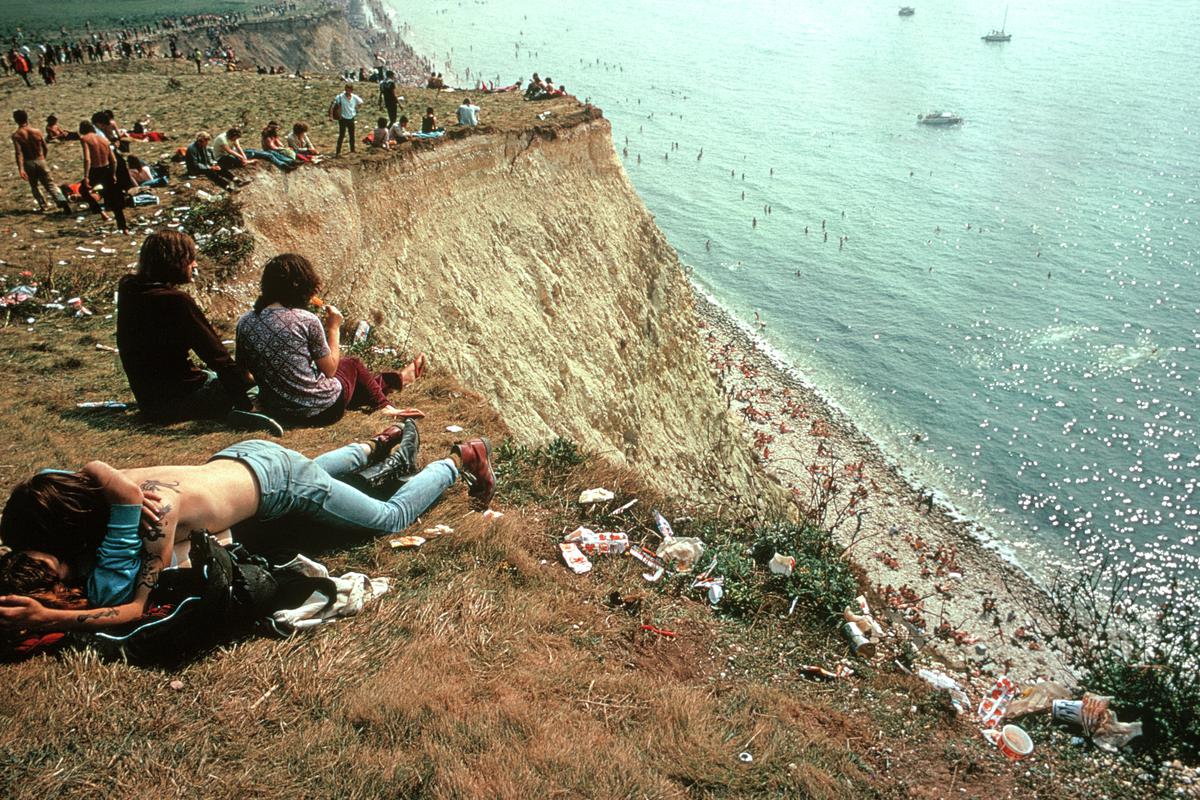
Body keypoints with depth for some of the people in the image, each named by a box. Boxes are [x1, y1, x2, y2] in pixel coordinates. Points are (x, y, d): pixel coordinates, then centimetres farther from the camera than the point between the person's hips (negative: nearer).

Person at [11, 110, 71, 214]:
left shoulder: (16, 135, -9)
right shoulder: (37, 131, -3)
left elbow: (19, 153, -18)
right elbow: (45, 149, 3)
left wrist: (20, 169, -22)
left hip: (28, 163, -1)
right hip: (40, 161, 1)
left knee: (34, 186, 20)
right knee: (50, 184, 0)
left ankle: (43, 205, 20)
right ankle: (62, 201, -22)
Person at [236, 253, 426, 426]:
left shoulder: (244, 323, -5)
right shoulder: (306, 320, -19)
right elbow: (330, 369, -9)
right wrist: (334, 328, 1)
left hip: (275, 410, 5)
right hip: (321, 409, -5)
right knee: (351, 363, 26)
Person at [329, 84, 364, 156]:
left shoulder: (354, 97, -5)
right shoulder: (340, 97, -16)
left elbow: (360, 102, 16)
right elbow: (332, 105, -13)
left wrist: (356, 111, 14)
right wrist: (331, 114, -15)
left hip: (351, 118, 4)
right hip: (343, 119, -4)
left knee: (352, 135, 13)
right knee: (342, 135, -5)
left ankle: (352, 149, 27)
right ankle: (338, 151, -1)